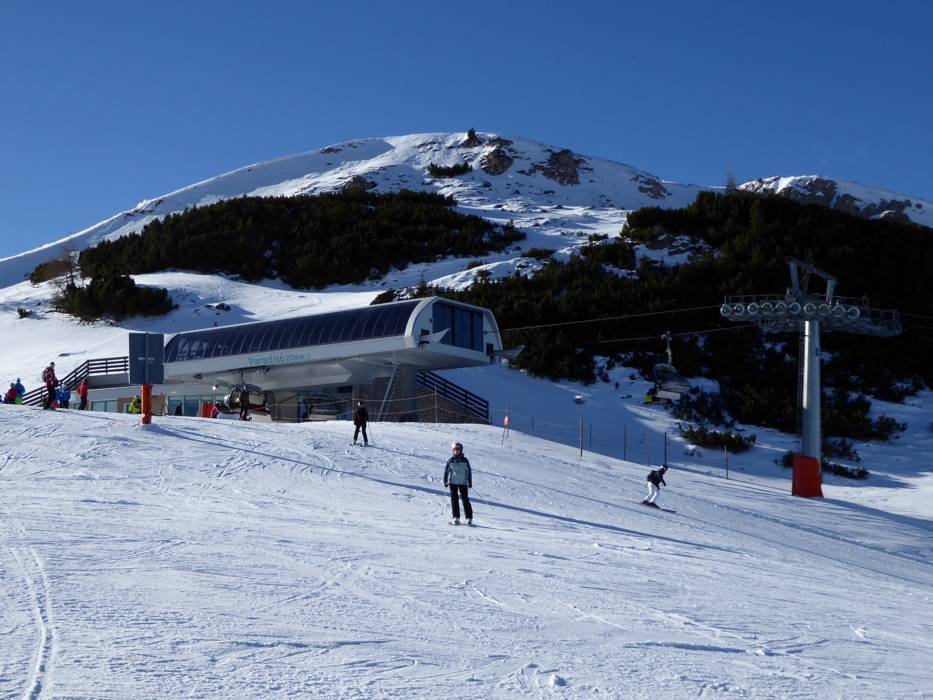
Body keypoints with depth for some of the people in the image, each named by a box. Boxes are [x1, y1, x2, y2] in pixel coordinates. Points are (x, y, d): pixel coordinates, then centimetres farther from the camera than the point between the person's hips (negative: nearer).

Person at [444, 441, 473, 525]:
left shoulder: (465, 460, 2)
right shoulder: (450, 461, 3)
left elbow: (469, 471, 6)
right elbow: (446, 471, 8)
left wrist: (470, 482, 2)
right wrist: (445, 481, 2)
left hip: (463, 483, -1)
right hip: (453, 482, 1)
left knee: (465, 499, -3)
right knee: (454, 499, -2)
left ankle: (469, 518, -1)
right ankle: (456, 517, 1)